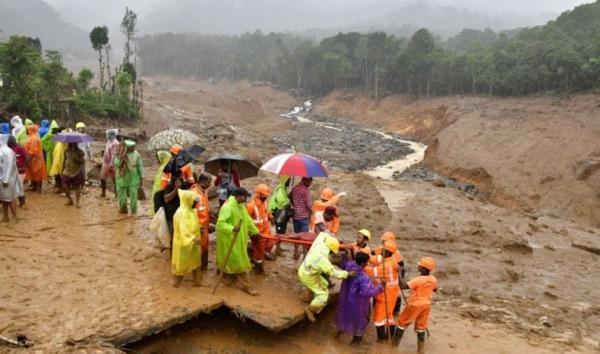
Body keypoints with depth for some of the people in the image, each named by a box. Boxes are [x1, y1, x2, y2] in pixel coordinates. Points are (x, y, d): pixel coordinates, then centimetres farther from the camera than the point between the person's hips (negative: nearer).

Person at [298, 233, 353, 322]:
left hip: (304, 270, 9)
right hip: (307, 277, -9)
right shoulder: (323, 260, -36)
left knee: (324, 285, 23)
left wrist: (334, 240, 4)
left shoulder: (318, 243, -16)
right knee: (323, 295, -2)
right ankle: (309, 309, 17)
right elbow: (334, 273, -27)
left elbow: (323, 234, 7)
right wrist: (348, 274, -21)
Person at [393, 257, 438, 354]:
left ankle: (395, 341, 23)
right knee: (421, 326, 17)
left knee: (402, 322, 13)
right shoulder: (433, 279, -7)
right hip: (426, 305, 5)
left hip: (414, 305, -5)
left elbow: (403, 286, -33)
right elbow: (435, 290, 13)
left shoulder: (418, 280, -27)